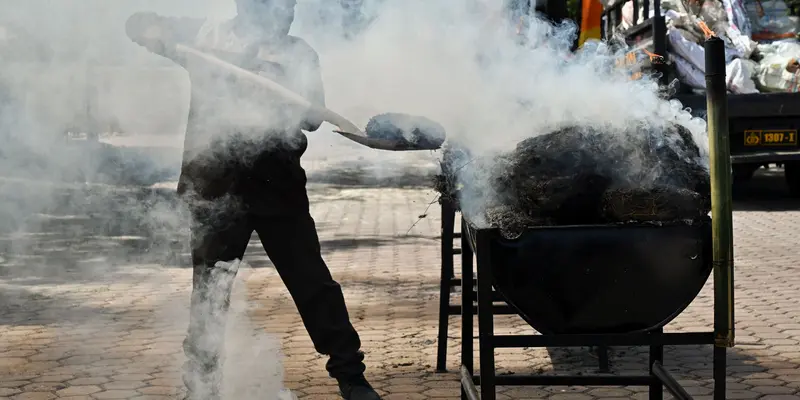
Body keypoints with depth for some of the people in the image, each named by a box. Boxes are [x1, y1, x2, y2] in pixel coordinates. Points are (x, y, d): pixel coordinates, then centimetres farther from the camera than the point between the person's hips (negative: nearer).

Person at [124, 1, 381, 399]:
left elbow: (313, 115, -3)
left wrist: (275, 87, -21)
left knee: (313, 281, 3)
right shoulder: (206, 35, 7)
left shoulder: (298, 53, 9)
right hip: (217, 185, -1)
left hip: (277, 185, 1)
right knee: (209, 291, 6)